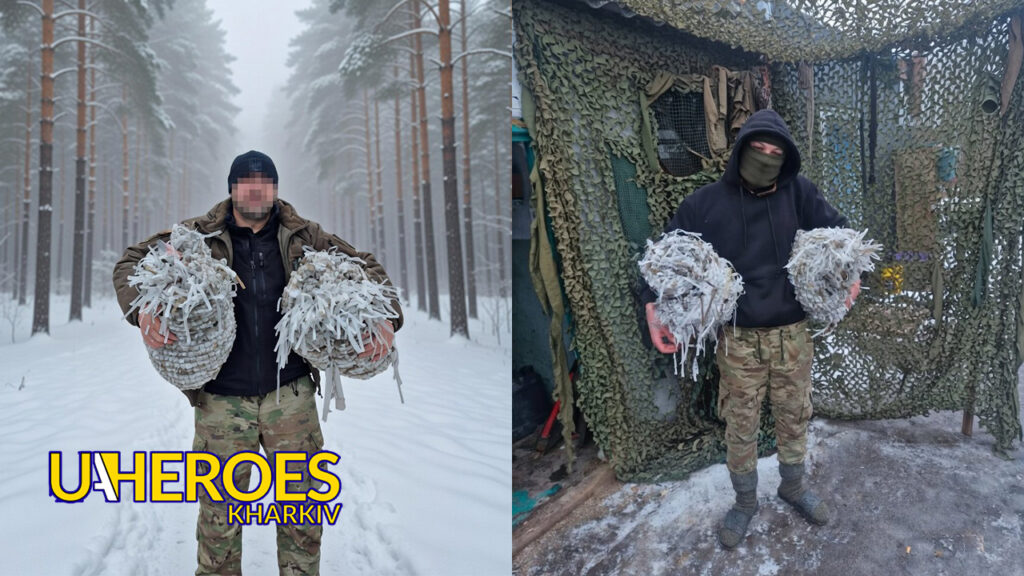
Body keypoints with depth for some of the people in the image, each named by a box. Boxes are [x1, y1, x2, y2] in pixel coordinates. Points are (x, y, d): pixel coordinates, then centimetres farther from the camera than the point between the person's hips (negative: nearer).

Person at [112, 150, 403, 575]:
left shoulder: (302, 237, 3)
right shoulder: (200, 235, 2)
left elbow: (364, 266, 7)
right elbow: (131, 262, 5)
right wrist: (144, 311, -16)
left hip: (291, 394, 1)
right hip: (222, 400, 0)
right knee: (219, 511, 10)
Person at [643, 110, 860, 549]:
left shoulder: (800, 194, -2)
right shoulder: (706, 203, -7)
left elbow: (838, 232, 3)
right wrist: (654, 307, -18)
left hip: (792, 334, 2)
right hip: (738, 338, -2)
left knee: (794, 418, 18)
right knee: (740, 428, 10)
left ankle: (793, 488, 44)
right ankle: (744, 503, 33)